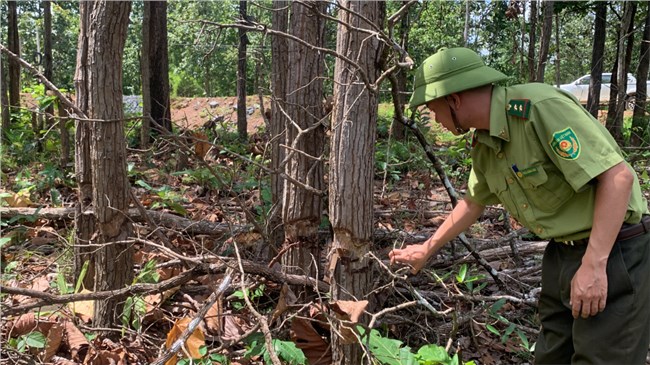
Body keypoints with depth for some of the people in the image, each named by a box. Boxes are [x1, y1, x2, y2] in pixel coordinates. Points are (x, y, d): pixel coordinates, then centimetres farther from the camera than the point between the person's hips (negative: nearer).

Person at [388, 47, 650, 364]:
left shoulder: (539, 107, -23)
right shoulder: (483, 146, 4)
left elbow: (618, 176, -25)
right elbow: (472, 202, 22)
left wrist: (593, 265, -27)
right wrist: (428, 248, 30)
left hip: (614, 251, -8)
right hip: (562, 251, 8)